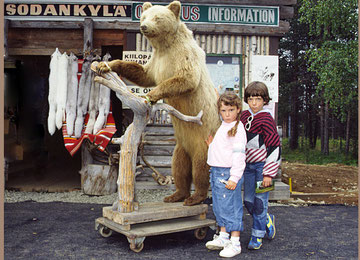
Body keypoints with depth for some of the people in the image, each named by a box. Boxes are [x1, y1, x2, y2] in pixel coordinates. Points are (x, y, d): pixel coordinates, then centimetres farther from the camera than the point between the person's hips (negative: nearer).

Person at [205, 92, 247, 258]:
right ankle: (223, 237, 30)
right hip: (216, 172, 9)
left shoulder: (237, 129, -11)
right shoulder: (222, 127, 15)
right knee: (219, 207, 17)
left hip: (228, 173, -9)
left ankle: (235, 243, 8)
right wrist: (212, 145, 11)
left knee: (231, 207, -2)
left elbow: (239, 155, -18)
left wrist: (234, 177, -22)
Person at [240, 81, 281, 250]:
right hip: (248, 165, 6)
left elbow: (274, 147, -15)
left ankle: (257, 236, 15)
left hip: (262, 166, -6)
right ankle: (268, 220, 34)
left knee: (260, 202, 0)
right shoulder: (244, 116, 5)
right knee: (248, 201, 9)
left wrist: (269, 173, -16)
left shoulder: (266, 119, -13)